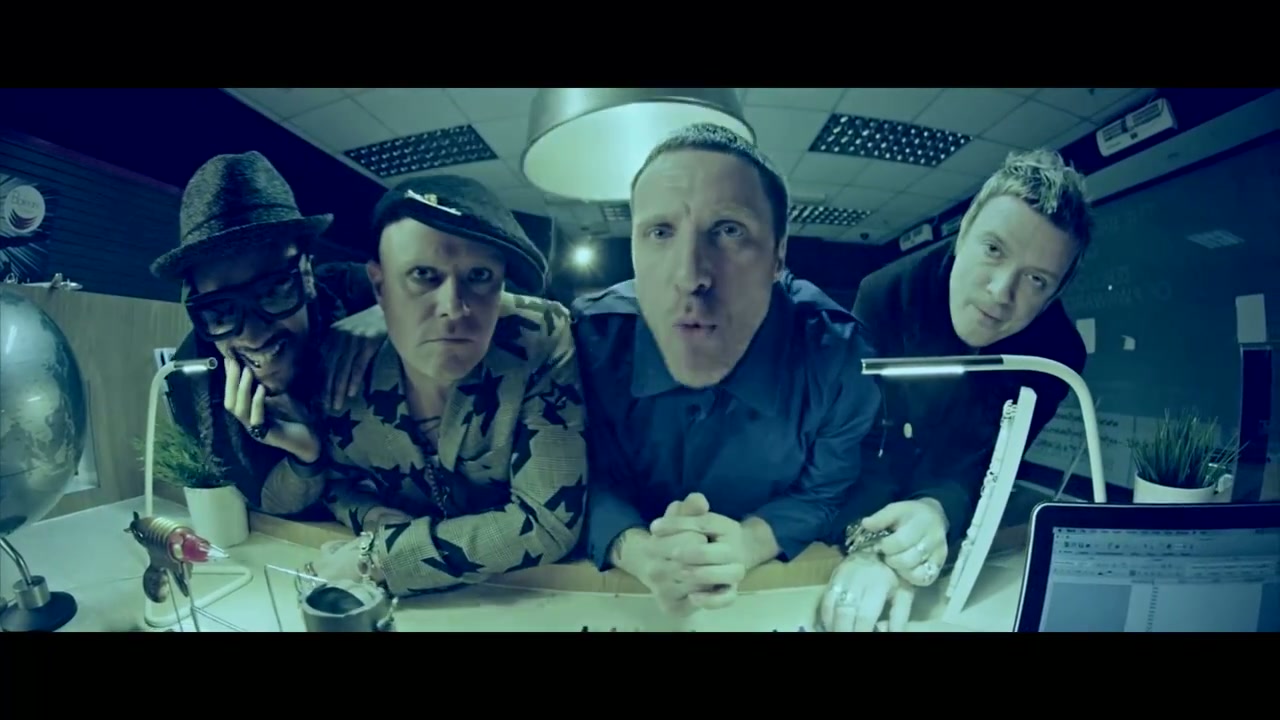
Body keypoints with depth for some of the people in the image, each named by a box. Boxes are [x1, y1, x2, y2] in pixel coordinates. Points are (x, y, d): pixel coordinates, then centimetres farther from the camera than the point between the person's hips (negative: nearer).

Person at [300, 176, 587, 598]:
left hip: (526, 597, -3)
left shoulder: (541, 344, -23)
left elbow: (548, 522, -23)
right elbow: (335, 481, 4)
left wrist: (377, 557, -20)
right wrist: (389, 526, -16)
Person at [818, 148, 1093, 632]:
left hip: (960, 528, 2)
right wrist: (870, 543, -43)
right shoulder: (886, 294, -22)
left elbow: (986, 464, -16)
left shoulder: (1057, 352, -15)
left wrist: (938, 511, -39)